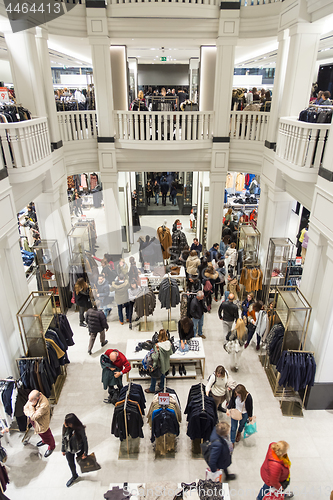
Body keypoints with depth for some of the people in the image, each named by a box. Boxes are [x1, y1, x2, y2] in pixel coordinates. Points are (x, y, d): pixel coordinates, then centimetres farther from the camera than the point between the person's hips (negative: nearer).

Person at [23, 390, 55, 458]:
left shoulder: (44, 405, -42)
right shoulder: (33, 397, -20)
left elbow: (34, 417, -37)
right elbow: (25, 408, -5)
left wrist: (31, 406, -36)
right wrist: (29, 414, -24)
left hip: (42, 424, -7)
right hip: (33, 422, 7)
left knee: (46, 436, 21)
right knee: (41, 434, 34)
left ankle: (51, 447, 49)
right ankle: (44, 441, 64)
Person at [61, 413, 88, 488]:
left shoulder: (80, 429, -34)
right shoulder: (65, 427, -23)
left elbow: (85, 441, -19)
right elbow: (63, 438, -4)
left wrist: (85, 453, -10)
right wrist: (63, 450, 7)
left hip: (79, 449, -3)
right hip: (69, 450, 4)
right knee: (71, 463, 25)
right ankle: (74, 476, 55)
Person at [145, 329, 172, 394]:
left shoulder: (158, 346, -34)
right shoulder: (168, 343, -18)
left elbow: (155, 358, -29)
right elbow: (171, 353, -3)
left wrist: (152, 354, -11)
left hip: (159, 365, -5)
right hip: (166, 363, 5)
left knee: (154, 376, 20)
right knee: (163, 373, 32)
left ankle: (152, 389, 41)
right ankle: (162, 386, 53)